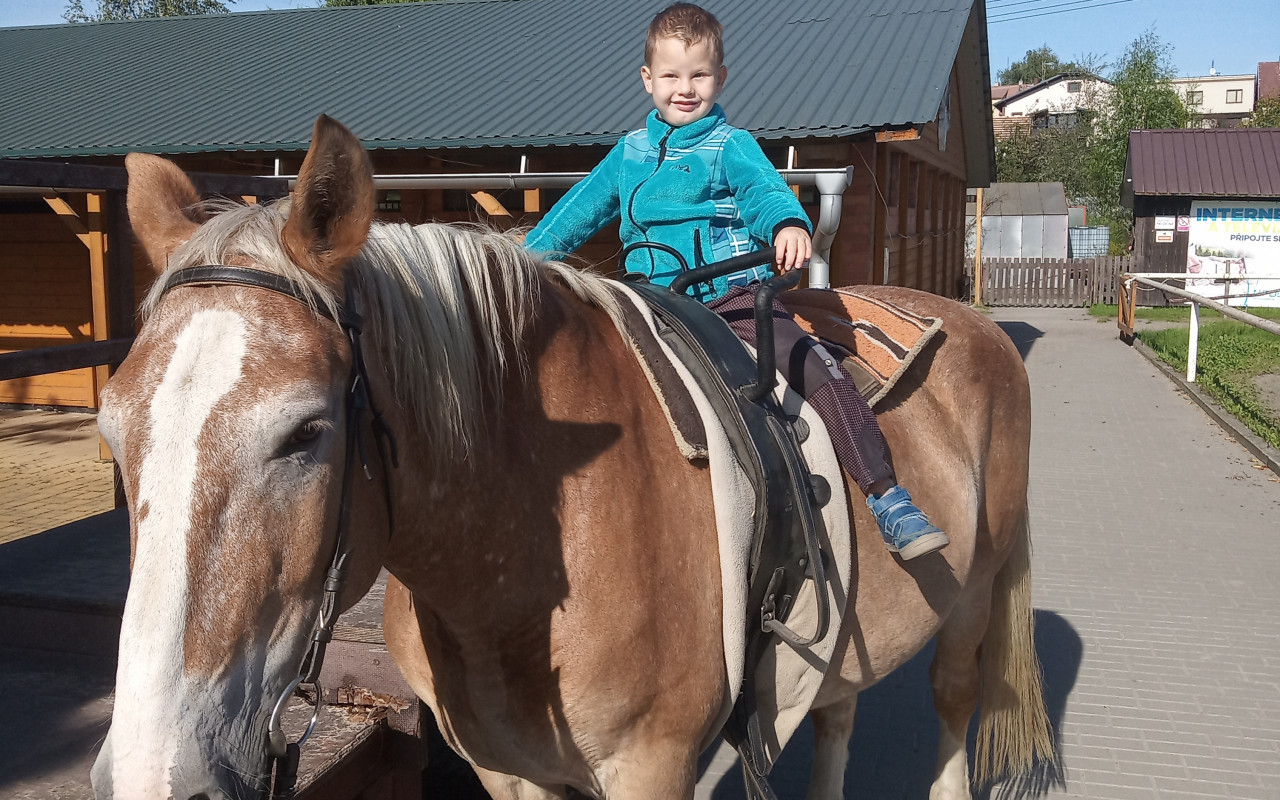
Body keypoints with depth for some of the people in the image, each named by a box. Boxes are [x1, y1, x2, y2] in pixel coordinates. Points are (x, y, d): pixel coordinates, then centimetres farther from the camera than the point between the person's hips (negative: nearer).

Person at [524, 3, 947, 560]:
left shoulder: (731, 146, 2)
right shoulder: (629, 153, 17)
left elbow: (764, 190, -17)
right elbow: (579, 210, 26)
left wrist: (789, 225, -41)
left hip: (733, 298, -4)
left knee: (817, 370, -21)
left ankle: (887, 499, -19)